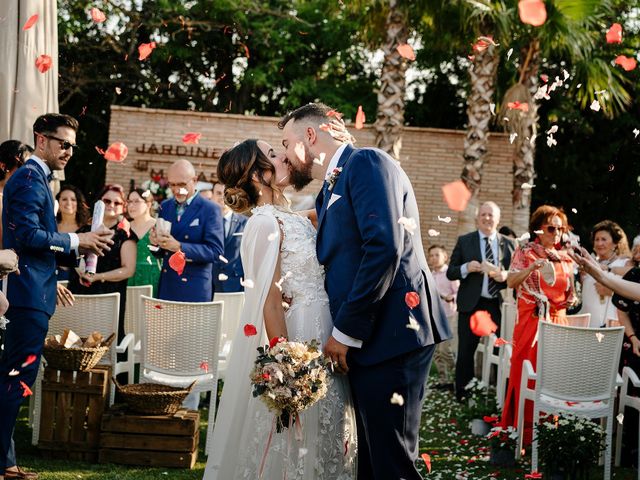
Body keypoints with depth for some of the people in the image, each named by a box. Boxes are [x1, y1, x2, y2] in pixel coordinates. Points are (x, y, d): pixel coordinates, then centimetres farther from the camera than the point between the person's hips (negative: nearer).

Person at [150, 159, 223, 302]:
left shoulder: (210, 210, -6)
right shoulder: (165, 206, 11)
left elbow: (215, 251, -14)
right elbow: (159, 252, 15)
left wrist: (179, 247, -24)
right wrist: (155, 241, -9)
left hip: (194, 291, -5)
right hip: (166, 287, 5)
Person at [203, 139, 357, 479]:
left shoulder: (291, 218, 11)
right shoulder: (265, 221, -14)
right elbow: (270, 303, -18)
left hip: (323, 335, 9)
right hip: (300, 339, -9)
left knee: (325, 440, 15)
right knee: (296, 446, 1)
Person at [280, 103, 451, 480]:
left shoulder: (367, 163, -6)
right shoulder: (328, 193, 22)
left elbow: (385, 247, -19)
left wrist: (346, 332, -15)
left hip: (391, 334, -9)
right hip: (364, 339, 9)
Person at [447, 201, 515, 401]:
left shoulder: (508, 244, 8)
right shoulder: (464, 241, 5)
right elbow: (450, 272, 4)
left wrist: (505, 276, -14)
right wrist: (466, 268, -16)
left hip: (499, 305, 1)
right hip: (472, 305, -1)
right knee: (465, 353, 2)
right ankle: (462, 398, 10)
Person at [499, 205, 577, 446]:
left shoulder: (566, 258, 13)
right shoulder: (525, 252, 0)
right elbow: (511, 282, -13)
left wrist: (571, 299, 2)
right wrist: (533, 267, -25)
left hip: (558, 322, 4)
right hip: (531, 322, -4)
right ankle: (522, 429, 5)